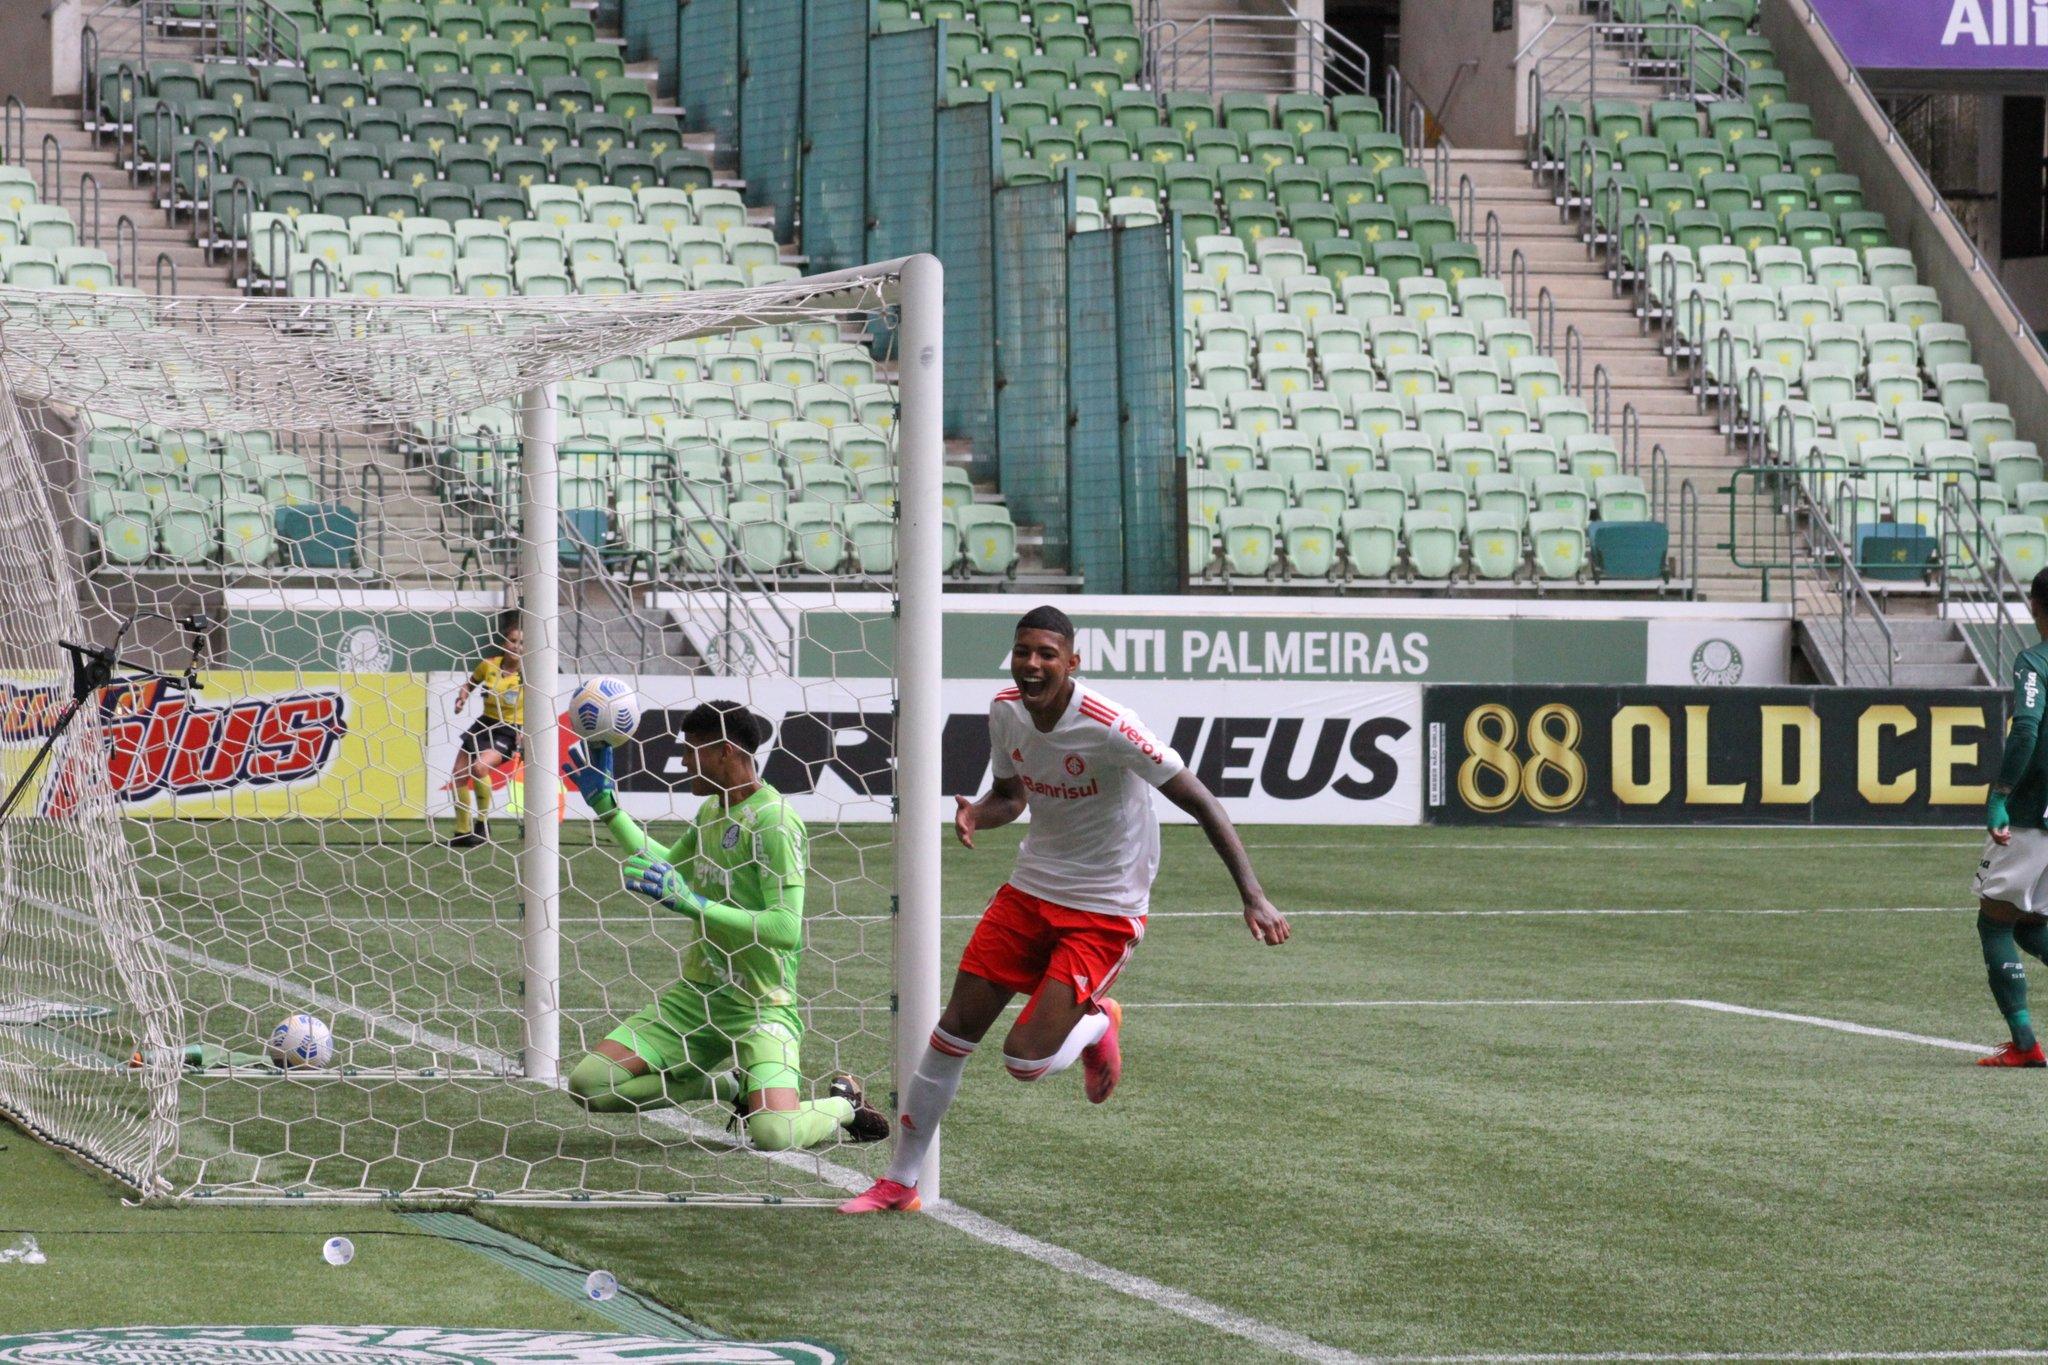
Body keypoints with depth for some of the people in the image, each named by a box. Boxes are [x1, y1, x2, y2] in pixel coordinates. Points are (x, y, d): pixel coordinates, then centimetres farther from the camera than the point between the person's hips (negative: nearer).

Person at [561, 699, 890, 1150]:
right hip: (696, 994, 8)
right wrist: (605, 804, 28)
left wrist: (693, 903, -27)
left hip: (761, 1005, -8)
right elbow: (667, 870, 30)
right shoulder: (711, 811, 11)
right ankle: (722, 1084, 11)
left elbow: (787, 928, -24)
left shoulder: (774, 821, -15)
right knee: (587, 1084, -7)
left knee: (773, 1133, -29)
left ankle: (843, 1104, 6)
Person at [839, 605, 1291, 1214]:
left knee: (1025, 1060, -15)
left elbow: (1199, 801, -20)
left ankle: (1097, 1024, 19)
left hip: (1105, 910, -6)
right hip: (1030, 890, 6)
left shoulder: (1108, 728, -24)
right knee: (956, 1029, 0)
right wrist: (975, 815, -10)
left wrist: (1252, 896, -25)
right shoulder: (1006, 712, -3)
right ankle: (899, 1182, 12)